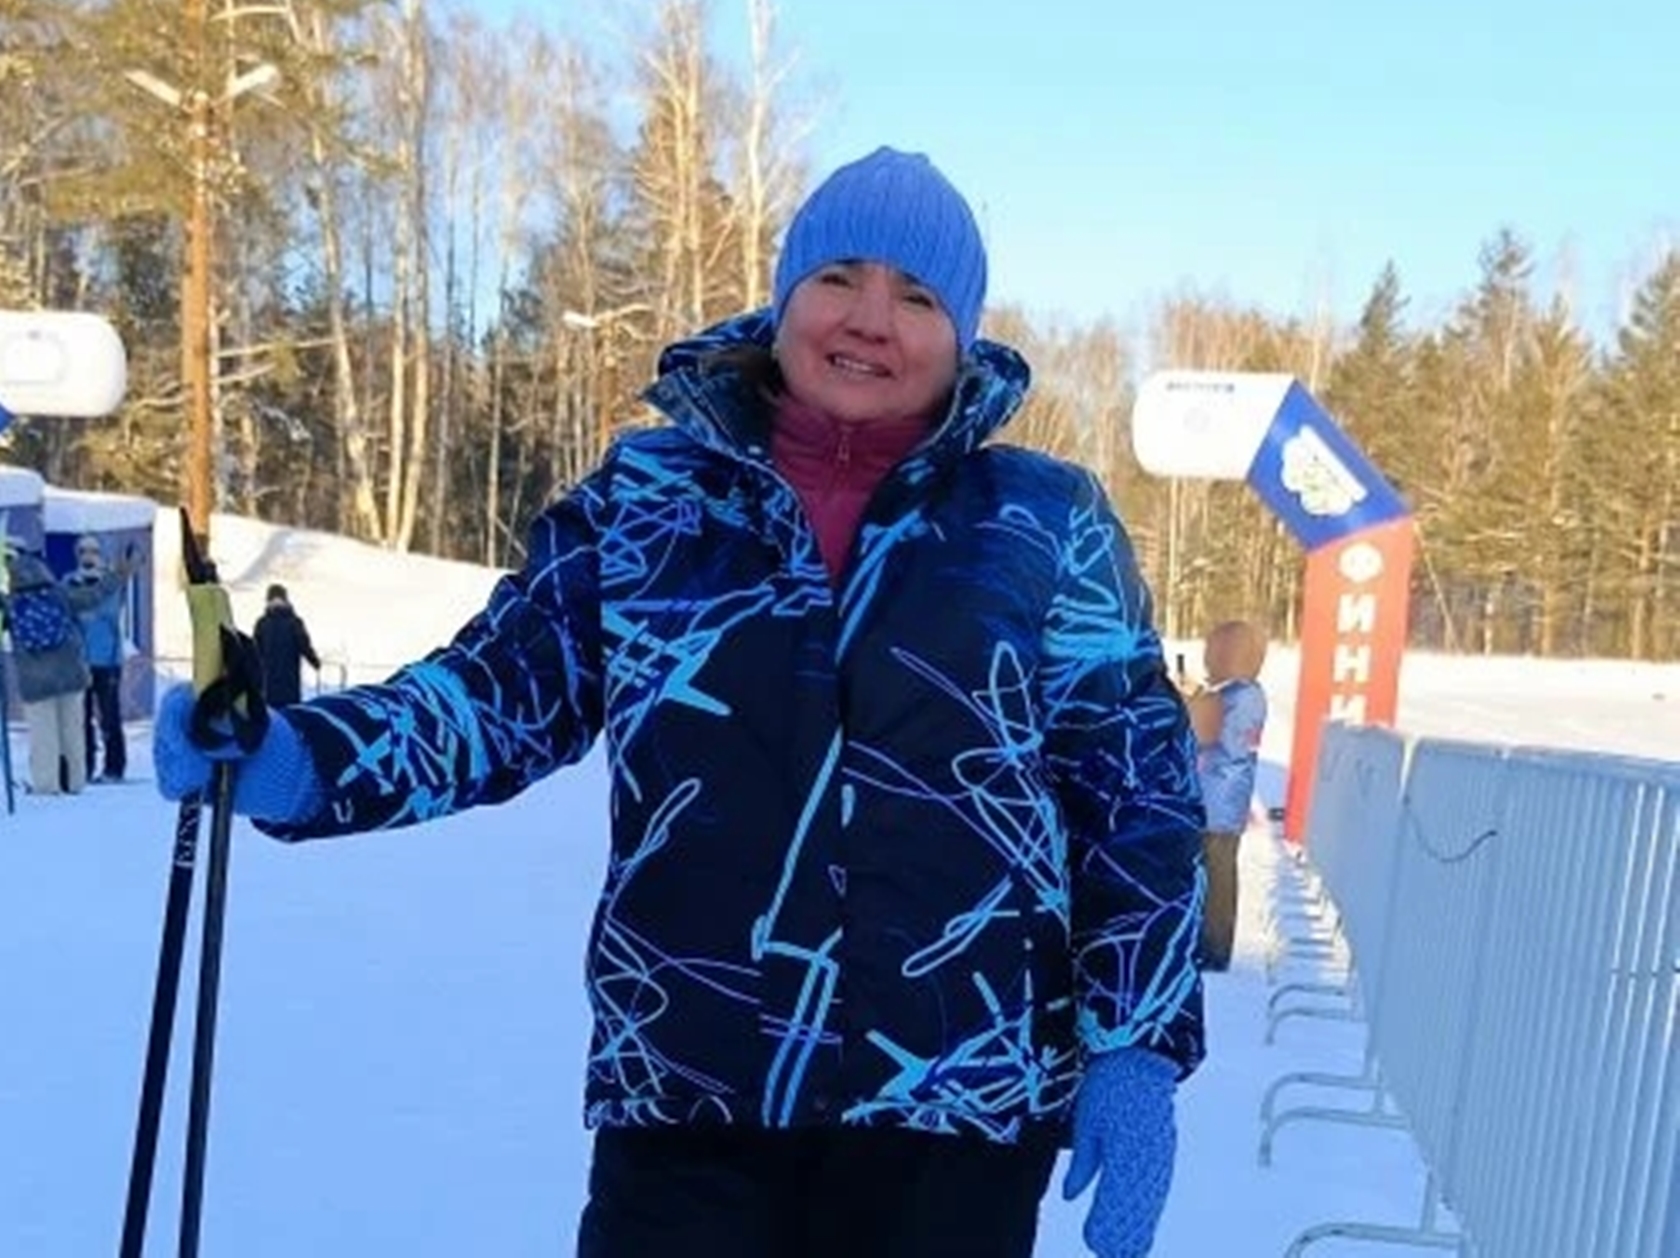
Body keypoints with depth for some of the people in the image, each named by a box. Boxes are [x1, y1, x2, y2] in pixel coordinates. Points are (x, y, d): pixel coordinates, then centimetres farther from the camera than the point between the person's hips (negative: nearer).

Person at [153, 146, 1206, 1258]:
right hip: (683, 1100, 0)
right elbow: (506, 690, 1)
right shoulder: (645, 500, 2)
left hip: (957, 1110, 0)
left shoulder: (1046, 526, 0)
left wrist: (1139, 1046, -2)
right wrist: (300, 760, -16)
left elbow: (1139, 798, 3)